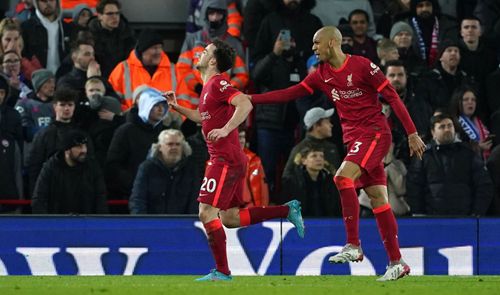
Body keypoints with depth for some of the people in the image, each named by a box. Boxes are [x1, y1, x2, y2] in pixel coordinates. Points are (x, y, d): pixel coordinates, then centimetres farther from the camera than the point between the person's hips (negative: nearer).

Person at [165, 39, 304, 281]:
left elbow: (245, 104, -26)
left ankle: (222, 272, -9)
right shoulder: (209, 86, 19)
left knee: (207, 213, -11)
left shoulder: (218, 83, -12)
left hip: (225, 159, -10)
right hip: (229, 159, 10)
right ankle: (288, 210, 15)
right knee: (230, 218, 12)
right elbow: (203, 117, 35)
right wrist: (176, 107, 25)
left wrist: (225, 130, -33)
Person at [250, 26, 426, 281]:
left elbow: (392, 97, -9)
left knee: (343, 177, -24)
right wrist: (250, 99, 6)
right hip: (354, 138, 7)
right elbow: (290, 93, 12)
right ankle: (396, 262, 5)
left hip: (375, 134, -7)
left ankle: (353, 246, -22)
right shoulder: (322, 75, 10)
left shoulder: (362, 66, -10)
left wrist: (412, 133, -11)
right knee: (377, 200, 4)